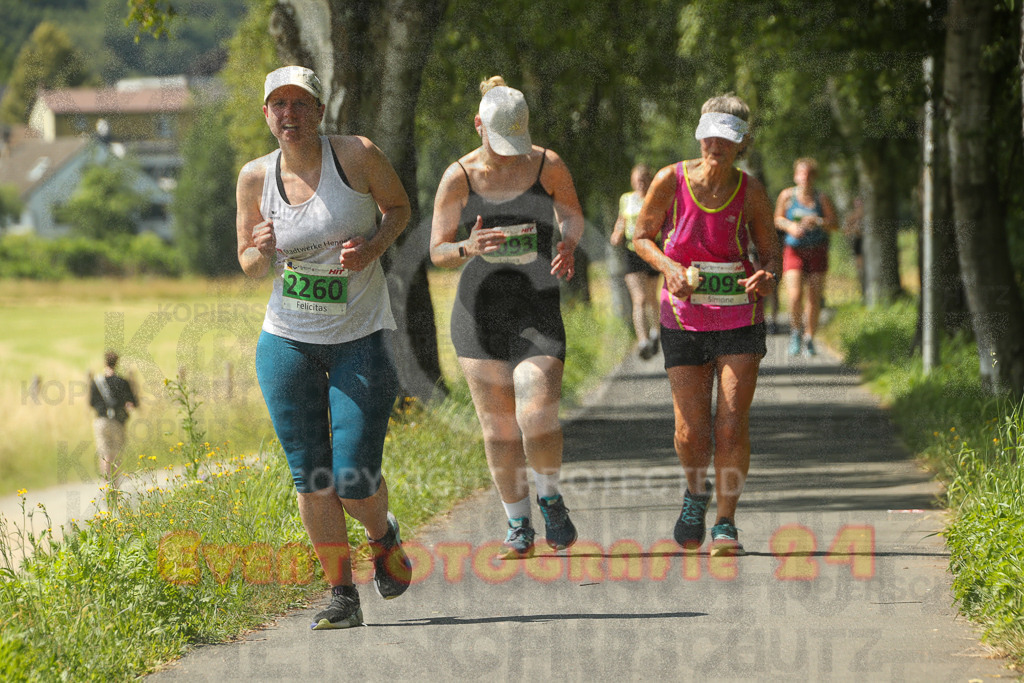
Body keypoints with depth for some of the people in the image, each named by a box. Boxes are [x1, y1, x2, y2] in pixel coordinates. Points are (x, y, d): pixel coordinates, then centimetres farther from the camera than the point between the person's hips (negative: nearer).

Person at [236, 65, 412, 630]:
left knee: (354, 478, -6)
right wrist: (262, 253, -16)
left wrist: (373, 246, -13)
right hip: (287, 343, 2)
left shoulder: (356, 155, -9)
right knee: (309, 476, 0)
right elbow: (249, 265, 9)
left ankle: (382, 535, 29)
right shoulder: (256, 177, -1)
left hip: (360, 341, -2)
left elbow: (399, 206, 7)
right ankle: (341, 594, 13)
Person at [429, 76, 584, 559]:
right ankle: (518, 528, 17)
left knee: (538, 415, -16)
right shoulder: (458, 179, -5)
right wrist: (469, 248, -24)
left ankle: (549, 498, 12)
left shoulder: (549, 166, -4)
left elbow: (573, 216, 14)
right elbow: (438, 253, -2)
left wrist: (568, 244, -8)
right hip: (479, 307, 1)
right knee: (497, 423, 3)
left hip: (537, 309, -1)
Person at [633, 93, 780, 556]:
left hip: (739, 321, 0)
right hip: (684, 321, 0)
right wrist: (669, 267, -16)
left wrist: (766, 277, -19)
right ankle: (696, 492, 31)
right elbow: (643, 237, 4)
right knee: (690, 431, -2)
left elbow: (770, 252, 4)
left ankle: (726, 525, 4)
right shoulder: (671, 181, -9)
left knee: (732, 426, -10)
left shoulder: (751, 192, -7)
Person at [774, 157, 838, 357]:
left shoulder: (821, 198, -1)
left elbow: (834, 224, 0)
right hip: (794, 250, -1)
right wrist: (790, 226, -9)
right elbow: (778, 219, 11)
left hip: (817, 251, 1)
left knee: (814, 298, 0)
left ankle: (809, 339, 16)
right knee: (795, 295, -14)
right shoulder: (787, 196, 0)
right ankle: (796, 331, 12)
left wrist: (816, 222, -17)